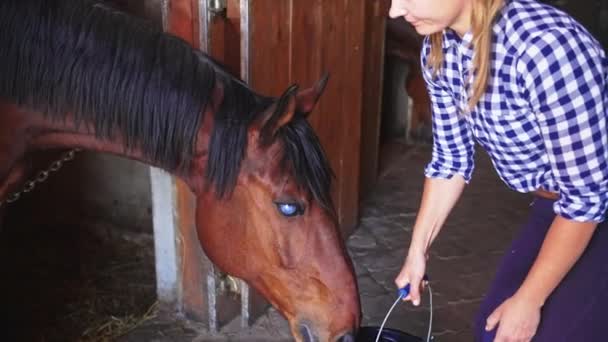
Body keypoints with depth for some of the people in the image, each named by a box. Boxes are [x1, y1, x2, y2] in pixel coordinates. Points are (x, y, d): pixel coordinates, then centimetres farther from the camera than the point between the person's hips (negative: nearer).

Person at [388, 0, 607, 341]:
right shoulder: (439, 50, -10)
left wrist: (529, 301, -16)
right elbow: (451, 161, 2)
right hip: (555, 203, 7)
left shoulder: (544, 44, -33)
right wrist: (418, 251, 5)